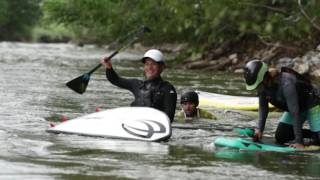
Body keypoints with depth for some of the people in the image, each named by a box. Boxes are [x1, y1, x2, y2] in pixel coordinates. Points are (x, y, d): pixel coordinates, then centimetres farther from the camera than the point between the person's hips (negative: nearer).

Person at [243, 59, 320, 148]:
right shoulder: (263, 85, -16)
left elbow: (295, 113, -38)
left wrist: (299, 141, -38)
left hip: (310, 105, -7)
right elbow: (263, 107, -2)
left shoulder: (286, 83, -38)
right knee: (280, 137, 0)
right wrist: (260, 129, -12)